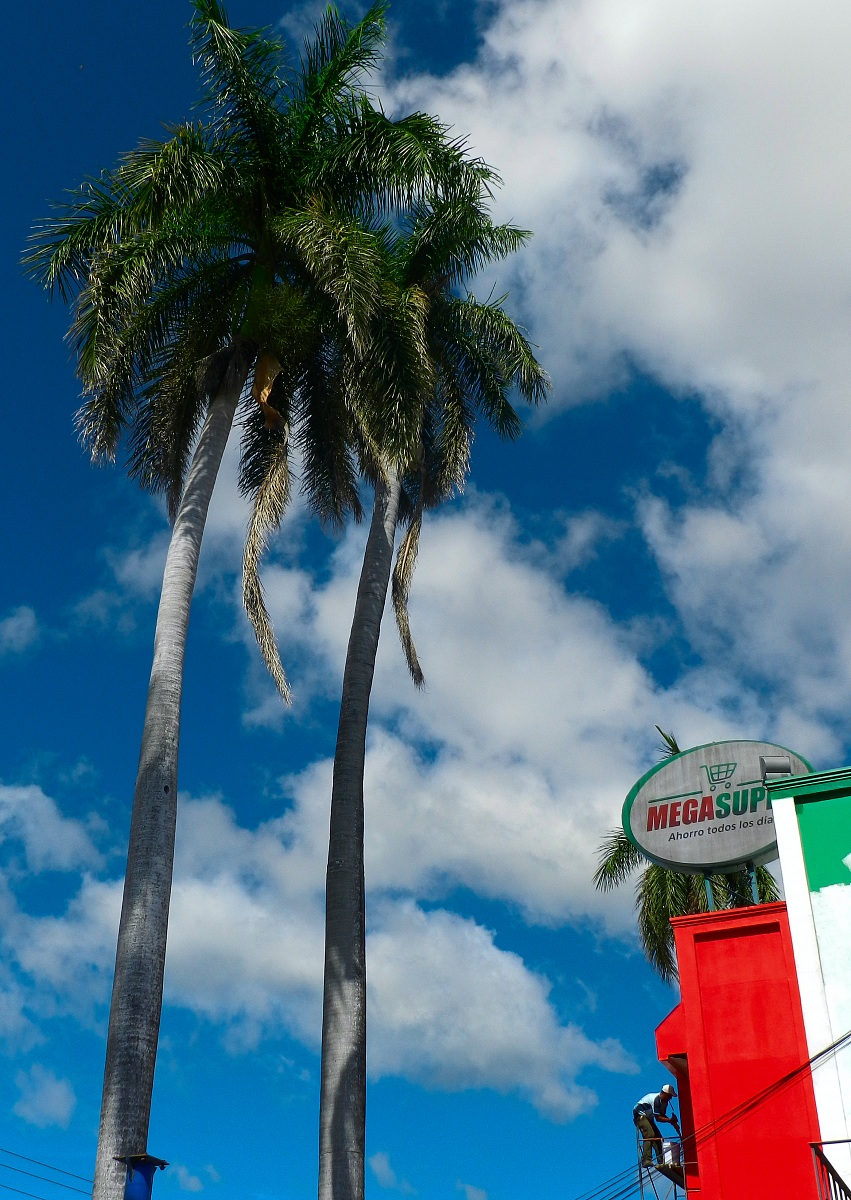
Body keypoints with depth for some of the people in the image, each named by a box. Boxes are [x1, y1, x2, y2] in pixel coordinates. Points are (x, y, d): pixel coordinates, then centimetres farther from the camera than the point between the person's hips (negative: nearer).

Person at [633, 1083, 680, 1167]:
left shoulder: (664, 1101, 4)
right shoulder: (656, 1099, -26)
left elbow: (662, 1115, 8)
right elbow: (658, 1118, -27)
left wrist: (673, 1123, -6)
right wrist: (671, 1120, -23)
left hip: (648, 1117, 10)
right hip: (640, 1115, -10)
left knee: (658, 1137, 3)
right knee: (649, 1135, -27)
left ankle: (661, 1161, 5)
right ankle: (646, 1160, -34)